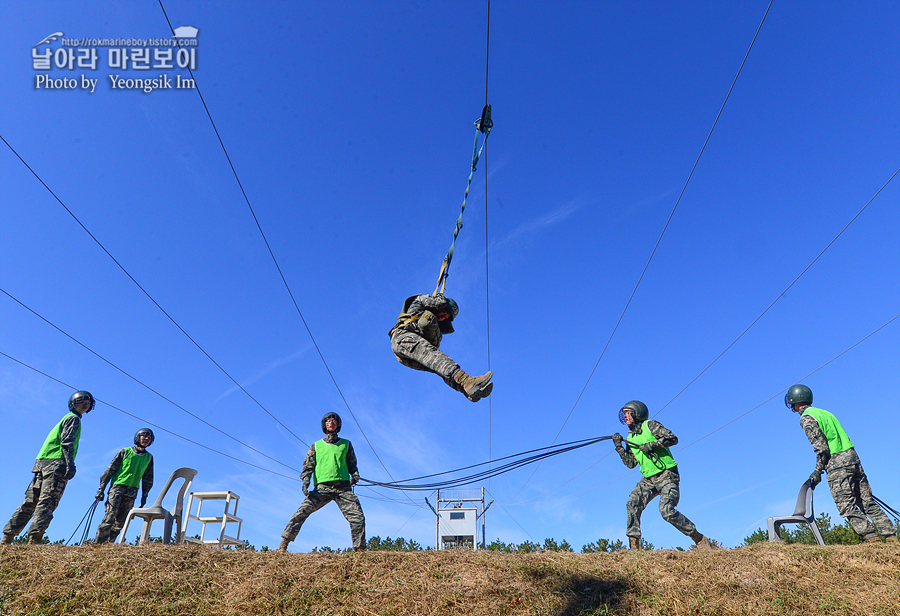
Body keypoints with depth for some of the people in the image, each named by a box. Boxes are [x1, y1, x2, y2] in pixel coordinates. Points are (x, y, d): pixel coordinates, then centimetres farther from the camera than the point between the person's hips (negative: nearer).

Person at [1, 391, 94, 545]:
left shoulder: (65, 418, 31)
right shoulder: (74, 418, 2)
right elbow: (67, 442, -11)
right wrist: (70, 464, -20)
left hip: (41, 462, 9)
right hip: (56, 463, -9)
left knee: (30, 502, 7)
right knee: (47, 502, -16)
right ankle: (35, 539, -24)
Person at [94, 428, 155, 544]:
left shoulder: (149, 457, 14)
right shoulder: (125, 452, 4)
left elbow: (148, 479, 19)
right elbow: (110, 470, 3)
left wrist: (144, 495, 11)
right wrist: (101, 489, -3)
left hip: (132, 492, 3)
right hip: (117, 487, -3)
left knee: (120, 522, -1)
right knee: (110, 517, -12)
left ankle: (107, 544, 5)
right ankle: (97, 543, -7)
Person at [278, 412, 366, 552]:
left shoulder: (346, 444, 19)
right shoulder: (316, 445, 18)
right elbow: (308, 466, 14)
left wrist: (355, 475, 0)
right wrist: (305, 480, -4)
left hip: (343, 488, 0)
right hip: (322, 487, 0)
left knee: (357, 517, -11)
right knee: (302, 512, -15)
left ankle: (360, 550, -1)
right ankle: (283, 545, -8)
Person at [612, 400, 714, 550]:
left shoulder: (649, 425, -3)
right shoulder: (630, 437, 15)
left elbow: (673, 439, -13)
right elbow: (630, 463, 10)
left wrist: (651, 444, -20)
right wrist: (619, 447, 0)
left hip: (667, 475, -6)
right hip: (648, 479, 6)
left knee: (666, 511, -19)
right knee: (633, 504, -14)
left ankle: (700, 539, 0)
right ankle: (634, 546, -10)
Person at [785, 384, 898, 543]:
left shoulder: (806, 418, -7)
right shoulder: (824, 412, 21)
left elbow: (821, 447, -12)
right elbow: (839, 438, 19)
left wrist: (818, 471, -6)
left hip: (837, 462, -9)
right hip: (852, 457, 9)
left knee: (847, 506, -5)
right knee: (867, 502, 11)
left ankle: (870, 535, -12)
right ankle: (891, 535, 10)